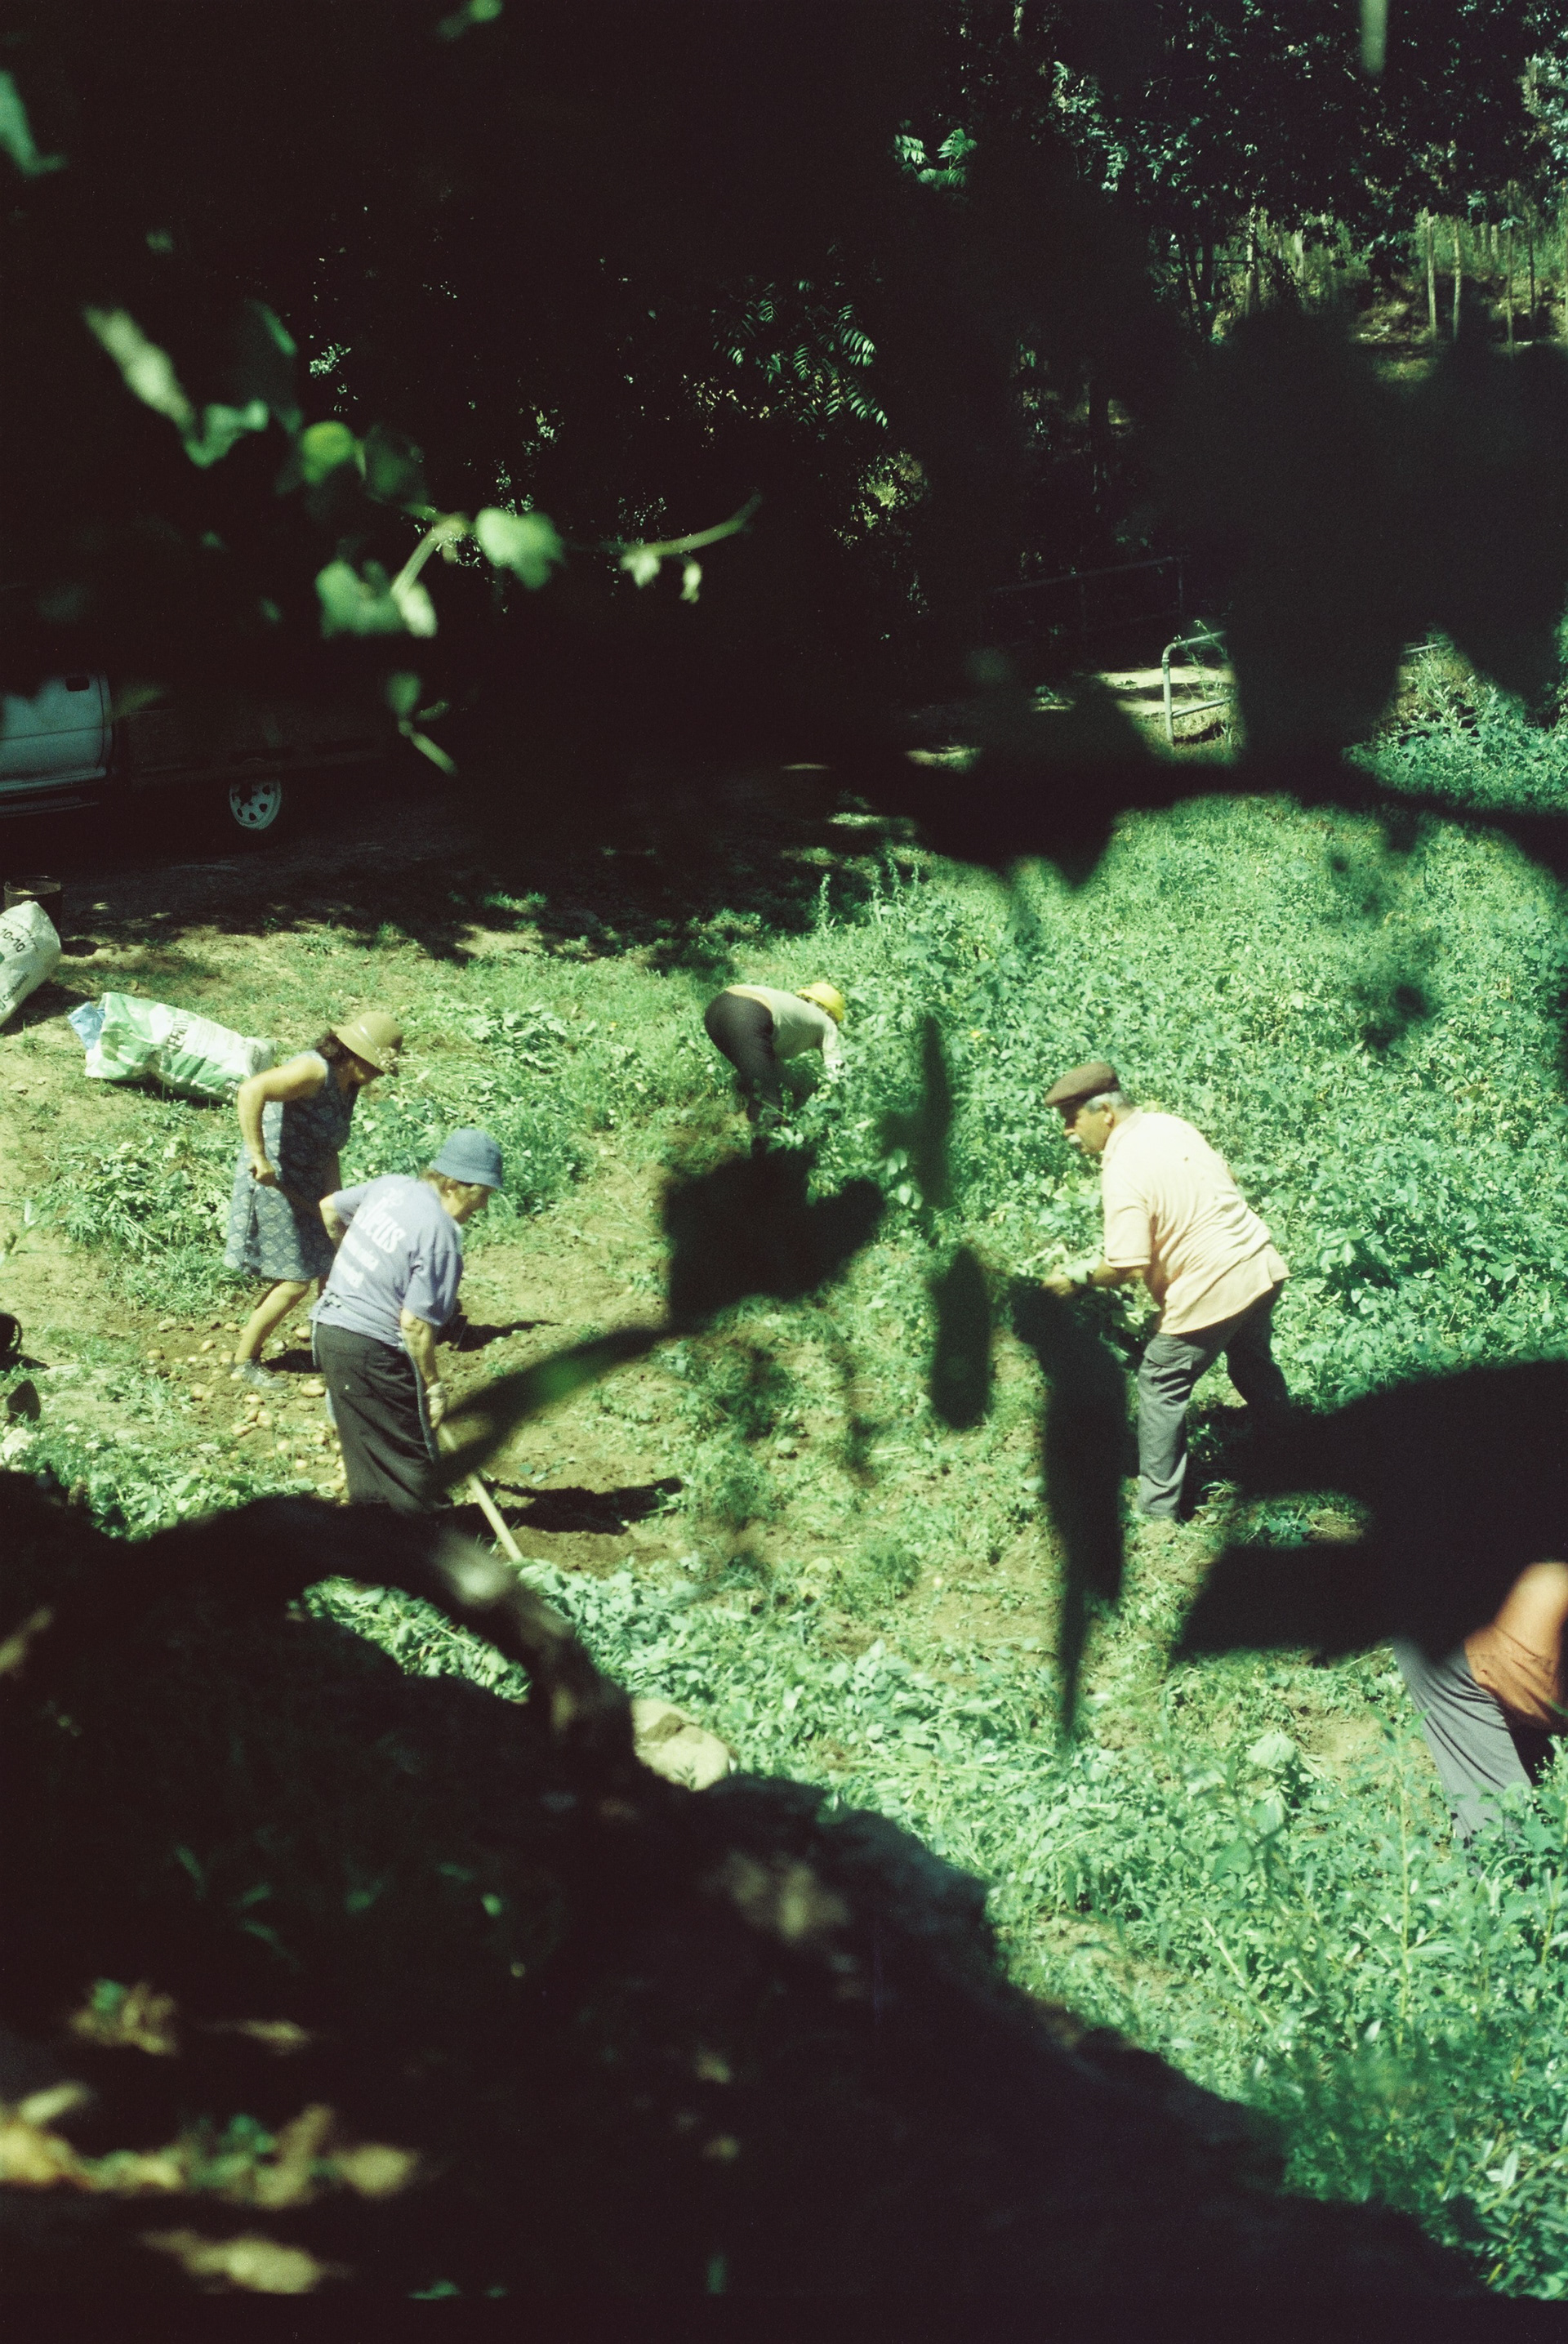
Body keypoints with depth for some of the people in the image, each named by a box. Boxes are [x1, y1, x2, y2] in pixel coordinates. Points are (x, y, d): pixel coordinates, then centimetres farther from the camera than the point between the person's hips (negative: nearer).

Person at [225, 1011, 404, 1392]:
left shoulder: (348, 1086, 6)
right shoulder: (314, 1070, -23)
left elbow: (329, 1153, 5)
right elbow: (251, 1091, -37)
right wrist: (259, 1157, -37)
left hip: (307, 1186, 9)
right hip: (273, 1184, -9)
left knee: (334, 1261, 15)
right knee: (295, 1282, -3)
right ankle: (244, 1363, 11)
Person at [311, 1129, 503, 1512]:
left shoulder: (391, 1185, 4)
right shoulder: (440, 1236, -19)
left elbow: (329, 1208, 22)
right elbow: (416, 1324, -20)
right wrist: (433, 1386, -8)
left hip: (329, 1328, 9)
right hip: (372, 1352, -9)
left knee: (365, 1453, 20)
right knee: (410, 1461, 3)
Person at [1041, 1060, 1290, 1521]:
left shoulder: (1122, 1171, -20)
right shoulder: (1172, 1125, 4)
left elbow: (1123, 1268, -22)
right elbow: (1226, 1176, 17)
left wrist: (1077, 1278, -5)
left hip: (1210, 1293, -8)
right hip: (1261, 1266, 8)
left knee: (1161, 1387, 7)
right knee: (1255, 1367, 28)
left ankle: (1158, 1509, 12)